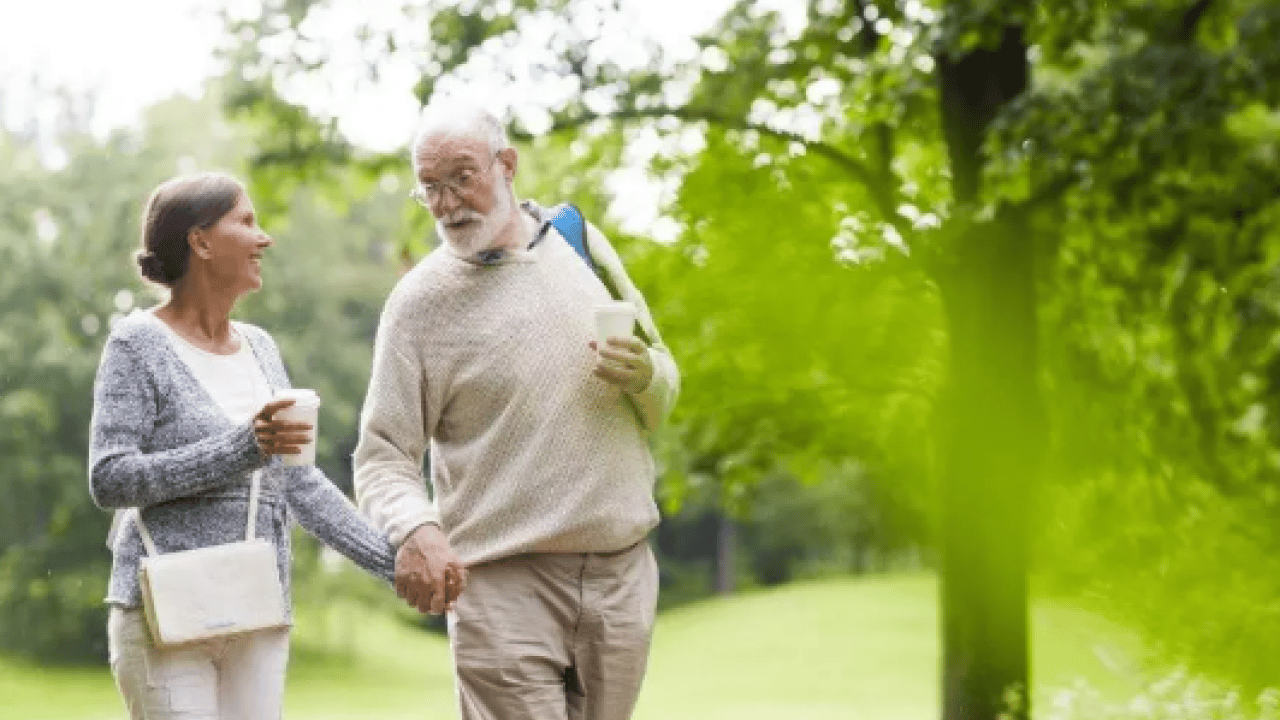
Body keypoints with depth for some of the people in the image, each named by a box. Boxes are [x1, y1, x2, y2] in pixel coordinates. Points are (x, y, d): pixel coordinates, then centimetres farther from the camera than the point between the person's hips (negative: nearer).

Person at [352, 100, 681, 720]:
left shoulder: (581, 243, 9)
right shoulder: (419, 301, -3)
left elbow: (662, 402, 18)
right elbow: (381, 459, -6)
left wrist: (645, 375, -6)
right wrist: (415, 530, -27)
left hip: (622, 574, 4)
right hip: (504, 586, -4)